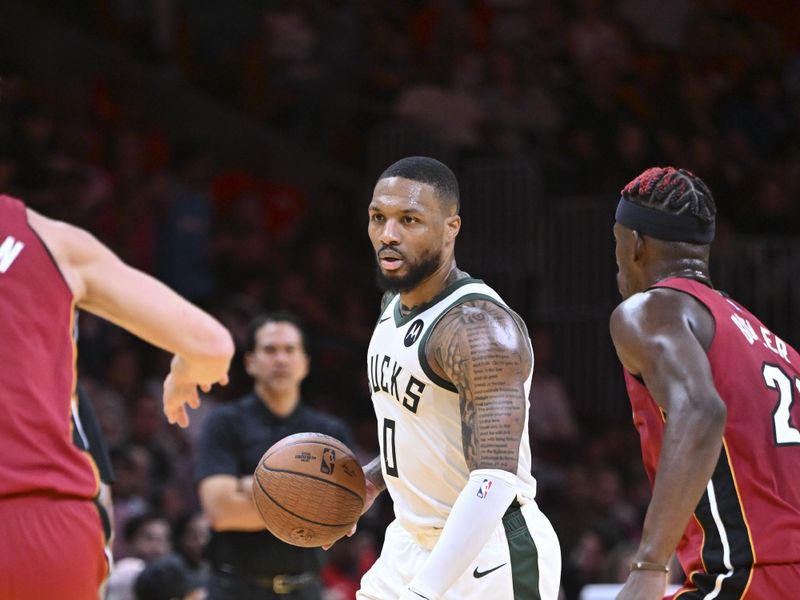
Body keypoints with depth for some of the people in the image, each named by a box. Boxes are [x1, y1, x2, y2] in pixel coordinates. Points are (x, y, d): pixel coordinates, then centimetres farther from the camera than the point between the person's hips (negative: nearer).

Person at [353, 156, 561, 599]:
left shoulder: (479, 327, -23)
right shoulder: (395, 305, 7)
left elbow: (495, 482, -32)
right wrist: (374, 477, 8)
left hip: (489, 557, -9)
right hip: (412, 543, 9)